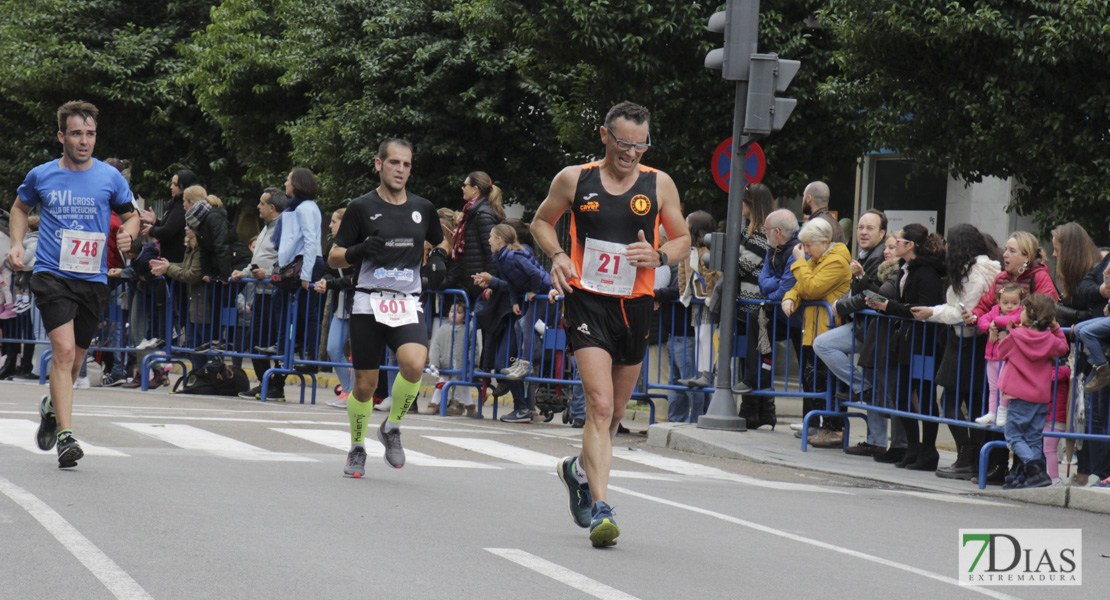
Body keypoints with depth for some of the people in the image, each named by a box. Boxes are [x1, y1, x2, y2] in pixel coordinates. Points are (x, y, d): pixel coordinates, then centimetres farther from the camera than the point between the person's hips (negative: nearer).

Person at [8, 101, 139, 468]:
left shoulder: (110, 178, 3)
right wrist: (17, 244, 7)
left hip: (93, 279, 2)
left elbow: (130, 215, 15)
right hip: (51, 274, -2)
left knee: (74, 361, 13)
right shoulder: (41, 176, 4)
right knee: (64, 351, -19)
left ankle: (52, 406, 44)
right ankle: (65, 437, -21)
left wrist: (128, 234, -7)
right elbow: (21, 207, 22)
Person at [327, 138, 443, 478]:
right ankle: (357, 449, 25)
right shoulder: (362, 207, 1)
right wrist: (359, 251, -14)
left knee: (414, 364, -25)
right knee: (365, 384, 1)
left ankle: (392, 428, 0)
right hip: (369, 302, -1)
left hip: (408, 305, 1)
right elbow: (334, 258, 3)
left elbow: (438, 243, 30)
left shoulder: (422, 209, 10)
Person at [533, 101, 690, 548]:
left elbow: (683, 240, 11)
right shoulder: (574, 180, 0)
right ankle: (600, 509, -23)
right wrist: (557, 255, -4)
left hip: (635, 305, 3)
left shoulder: (659, 185, 3)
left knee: (616, 411, 15)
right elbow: (541, 221, 15)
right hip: (587, 300, -3)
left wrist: (659, 257, -11)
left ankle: (579, 469, 45)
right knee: (600, 404, -18)